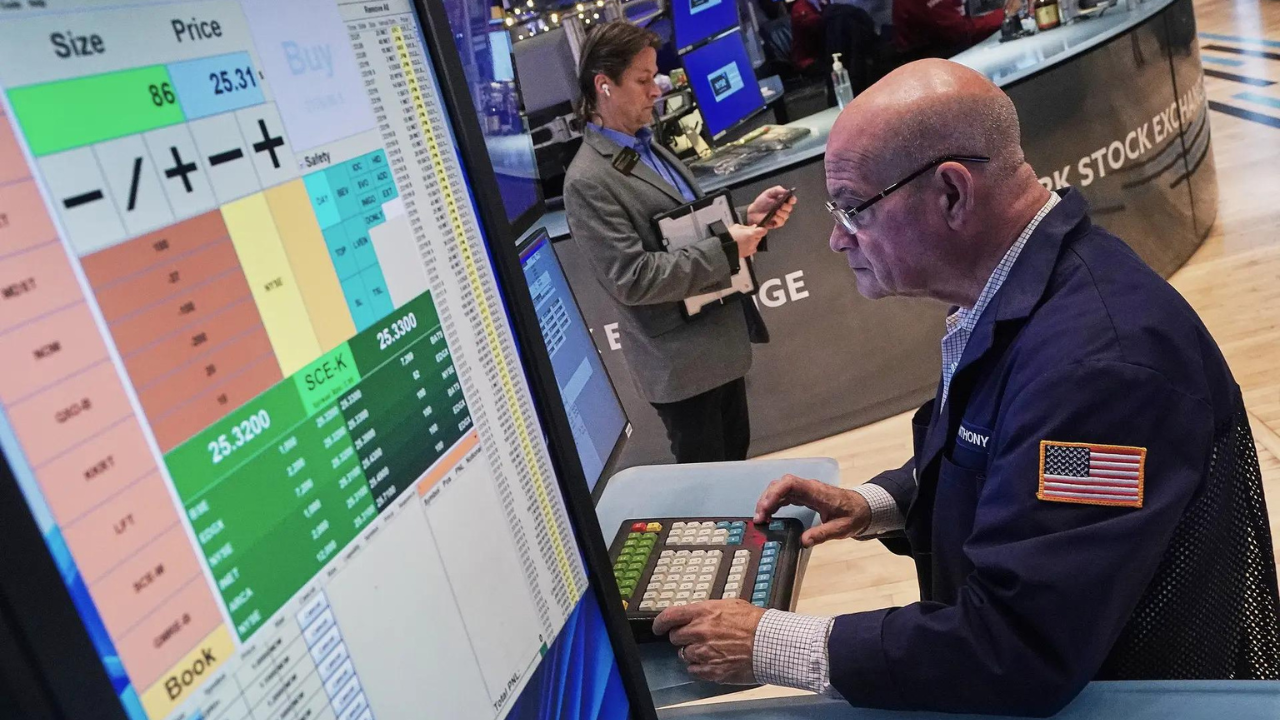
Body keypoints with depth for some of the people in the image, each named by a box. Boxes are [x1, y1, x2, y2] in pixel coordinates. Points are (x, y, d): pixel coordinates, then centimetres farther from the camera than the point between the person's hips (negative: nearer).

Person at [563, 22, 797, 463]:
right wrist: (726, 250, -22)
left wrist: (745, 216, -2)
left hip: (720, 341, 9)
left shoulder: (647, 147, 9)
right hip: (682, 363, -9)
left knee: (736, 457, 23)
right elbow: (633, 279, -25)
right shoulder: (588, 181, -20)